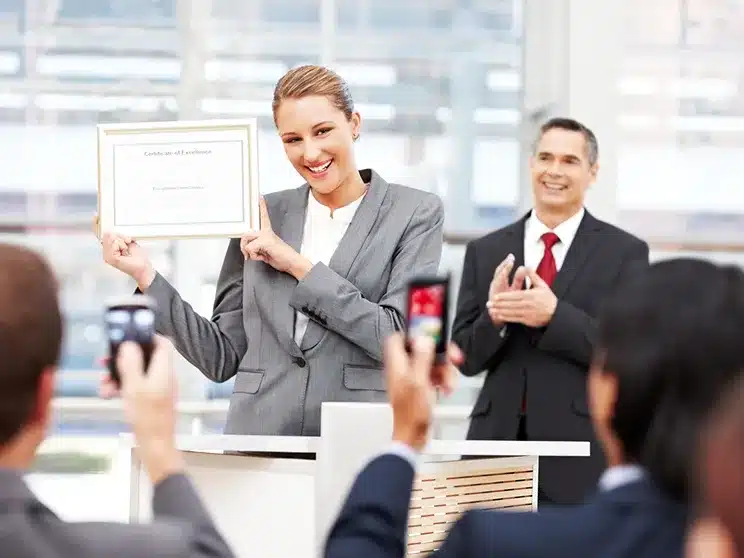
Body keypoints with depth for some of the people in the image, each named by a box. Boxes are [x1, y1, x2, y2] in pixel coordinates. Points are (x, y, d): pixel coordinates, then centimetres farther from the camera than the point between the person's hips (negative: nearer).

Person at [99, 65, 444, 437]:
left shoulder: (416, 213, 5)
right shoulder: (260, 215, 12)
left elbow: (399, 337, -7)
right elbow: (223, 357, 12)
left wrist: (297, 263, -5)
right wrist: (145, 275, 2)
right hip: (257, 440, 2)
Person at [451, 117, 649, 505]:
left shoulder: (625, 252, 2)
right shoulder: (485, 252, 11)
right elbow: (466, 359, 10)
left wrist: (555, 315, -18)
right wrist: (493, 317, -12)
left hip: (581, 456, -2)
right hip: (497, 441, 2)